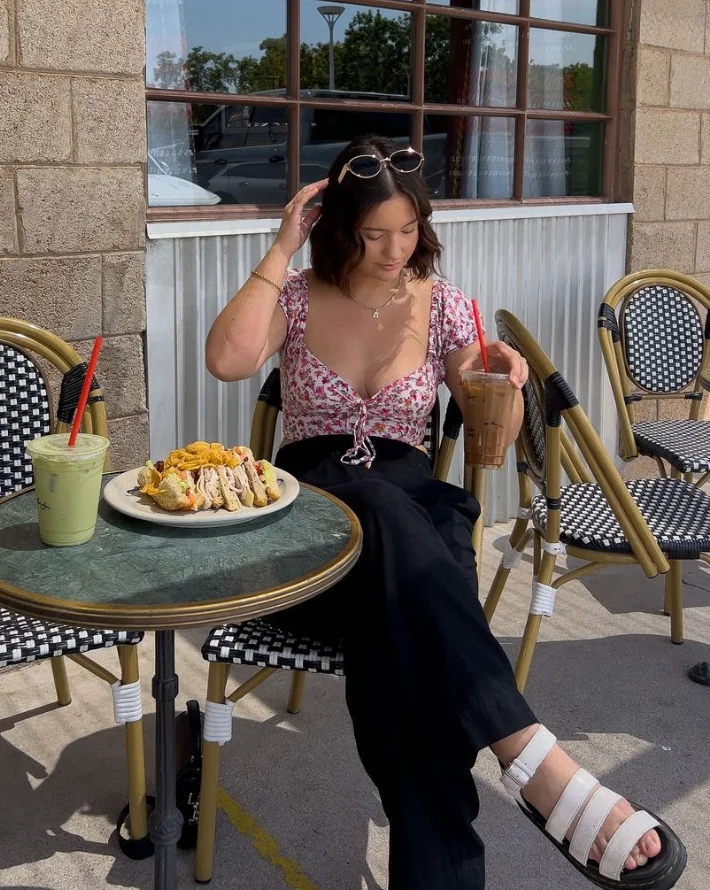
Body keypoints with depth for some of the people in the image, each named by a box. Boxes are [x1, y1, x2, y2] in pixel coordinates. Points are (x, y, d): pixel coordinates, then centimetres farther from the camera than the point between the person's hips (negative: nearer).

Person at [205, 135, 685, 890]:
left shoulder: (441, 304, 9)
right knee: (383, 513, -41)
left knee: (396, 633, -38)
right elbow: (227, 361, -17)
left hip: (411, 504, 1)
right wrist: (281, 249, -10)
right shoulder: (296, 296, 6)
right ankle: (531, 755, -49)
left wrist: (504, 382, -12)